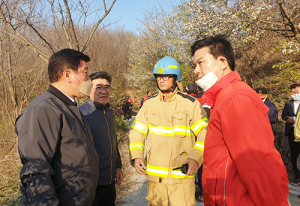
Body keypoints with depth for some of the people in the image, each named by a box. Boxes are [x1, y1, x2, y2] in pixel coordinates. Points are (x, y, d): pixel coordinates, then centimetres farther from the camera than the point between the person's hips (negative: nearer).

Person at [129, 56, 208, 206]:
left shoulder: (190, 104, -3)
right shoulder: (149, 104, 6)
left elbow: (205, 134, -2)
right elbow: (137, 132, 11)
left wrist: (196, 158, -16)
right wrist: (136, 156, -4)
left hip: (182, 174, -3)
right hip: (154, 175, 3)